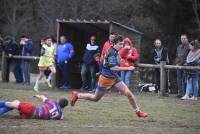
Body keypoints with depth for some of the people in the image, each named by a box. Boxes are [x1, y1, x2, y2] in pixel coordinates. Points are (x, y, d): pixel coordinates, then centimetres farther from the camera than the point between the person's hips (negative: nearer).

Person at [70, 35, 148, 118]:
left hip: (114, 77, 7)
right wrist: (127, 68, -31)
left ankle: (138, 111, 1)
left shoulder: (116, 52, 4)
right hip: (106, 78, -7)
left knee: (128, 93, -8)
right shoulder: (111, 52, -24)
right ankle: (77, 95, 31)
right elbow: (112, 67, -32)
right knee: (95, 98, 11)